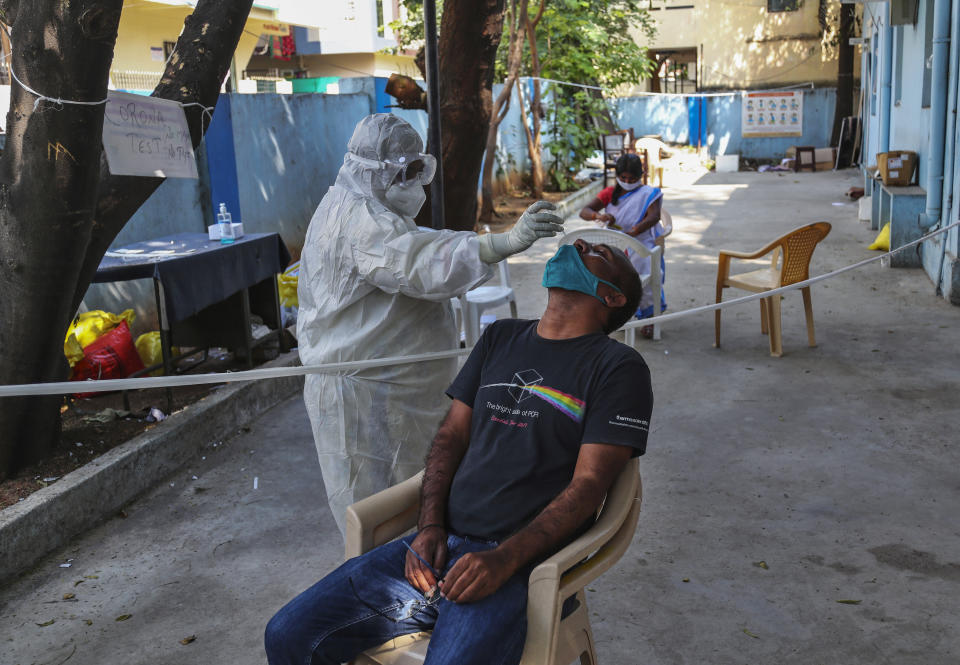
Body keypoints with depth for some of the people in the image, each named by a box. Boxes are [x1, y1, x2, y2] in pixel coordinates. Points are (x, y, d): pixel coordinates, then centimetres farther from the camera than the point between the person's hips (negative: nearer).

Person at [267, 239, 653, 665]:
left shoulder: (618, 368, 1)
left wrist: (503, 560, -18)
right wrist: (430, 527, 0)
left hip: (516, 566, -5)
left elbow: (588, 485, -8)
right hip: (439, 547, 5)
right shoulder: (501, 337, 19)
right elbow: (451, 436, 15)